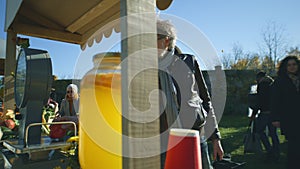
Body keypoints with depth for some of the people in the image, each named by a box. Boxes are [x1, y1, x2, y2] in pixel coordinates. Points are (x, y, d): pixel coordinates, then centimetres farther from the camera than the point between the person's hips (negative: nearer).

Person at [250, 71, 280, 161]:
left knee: (260, 130, 5)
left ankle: (270, 150, -1)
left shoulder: (262, 84, -6)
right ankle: (276, 154, 17)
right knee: (273, 132, 12)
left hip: (265, 112, -7)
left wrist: (254, 113, -8)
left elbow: (260, 101, -12)